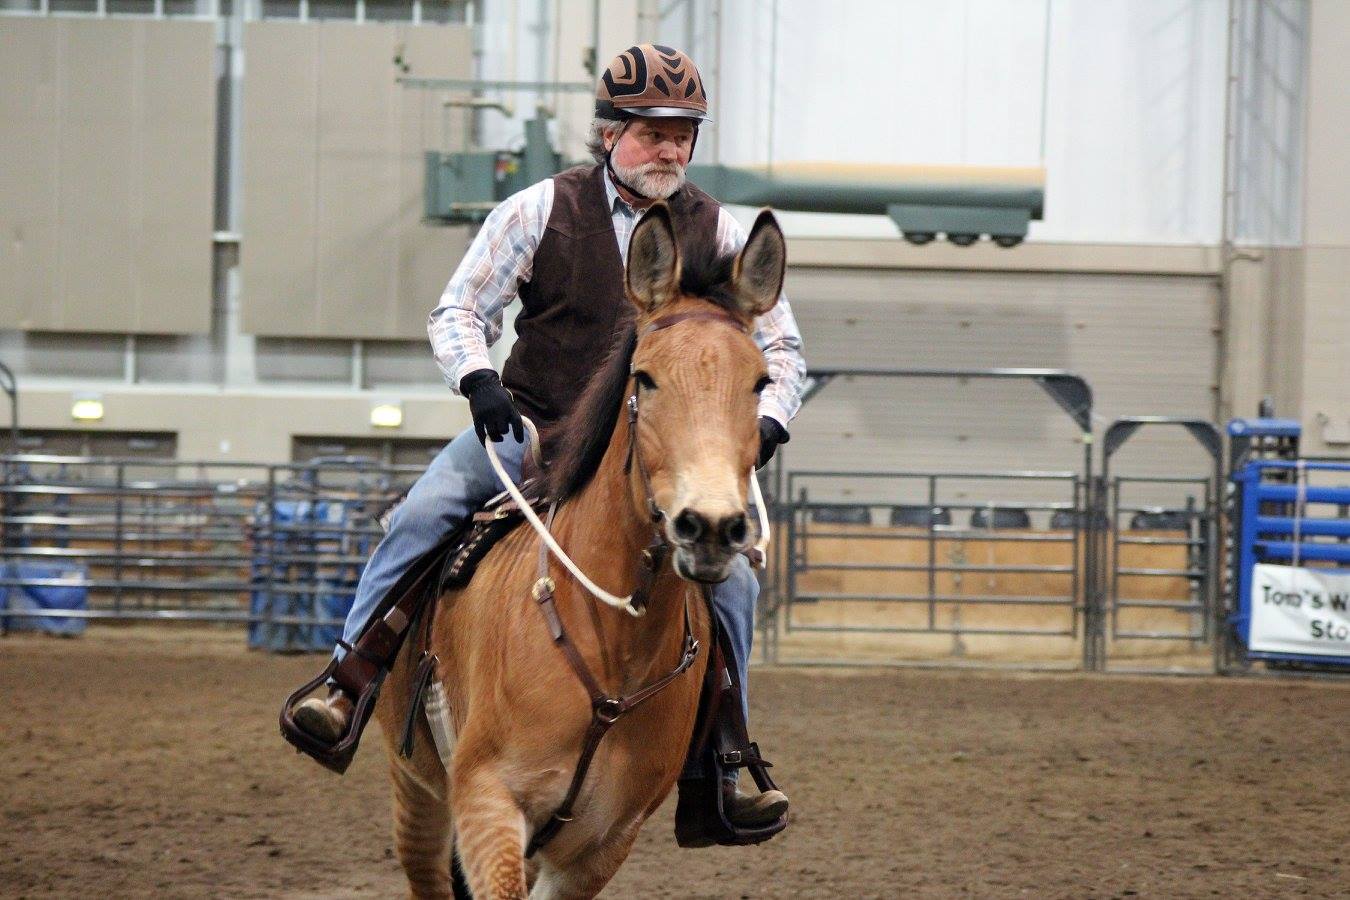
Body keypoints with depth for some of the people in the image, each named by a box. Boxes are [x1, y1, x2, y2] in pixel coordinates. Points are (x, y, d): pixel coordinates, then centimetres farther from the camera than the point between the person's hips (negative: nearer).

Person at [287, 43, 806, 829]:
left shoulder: (720, 234, 3)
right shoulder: (542, 211, -2)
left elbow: (781, 347, 10)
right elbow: (459, 312, -1)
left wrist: (768, 421, -10)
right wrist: (478, 377, -21)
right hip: (530, 432, -1)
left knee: (730, 580, -16)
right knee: (420, 520, -24)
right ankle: (350, 682, -13)